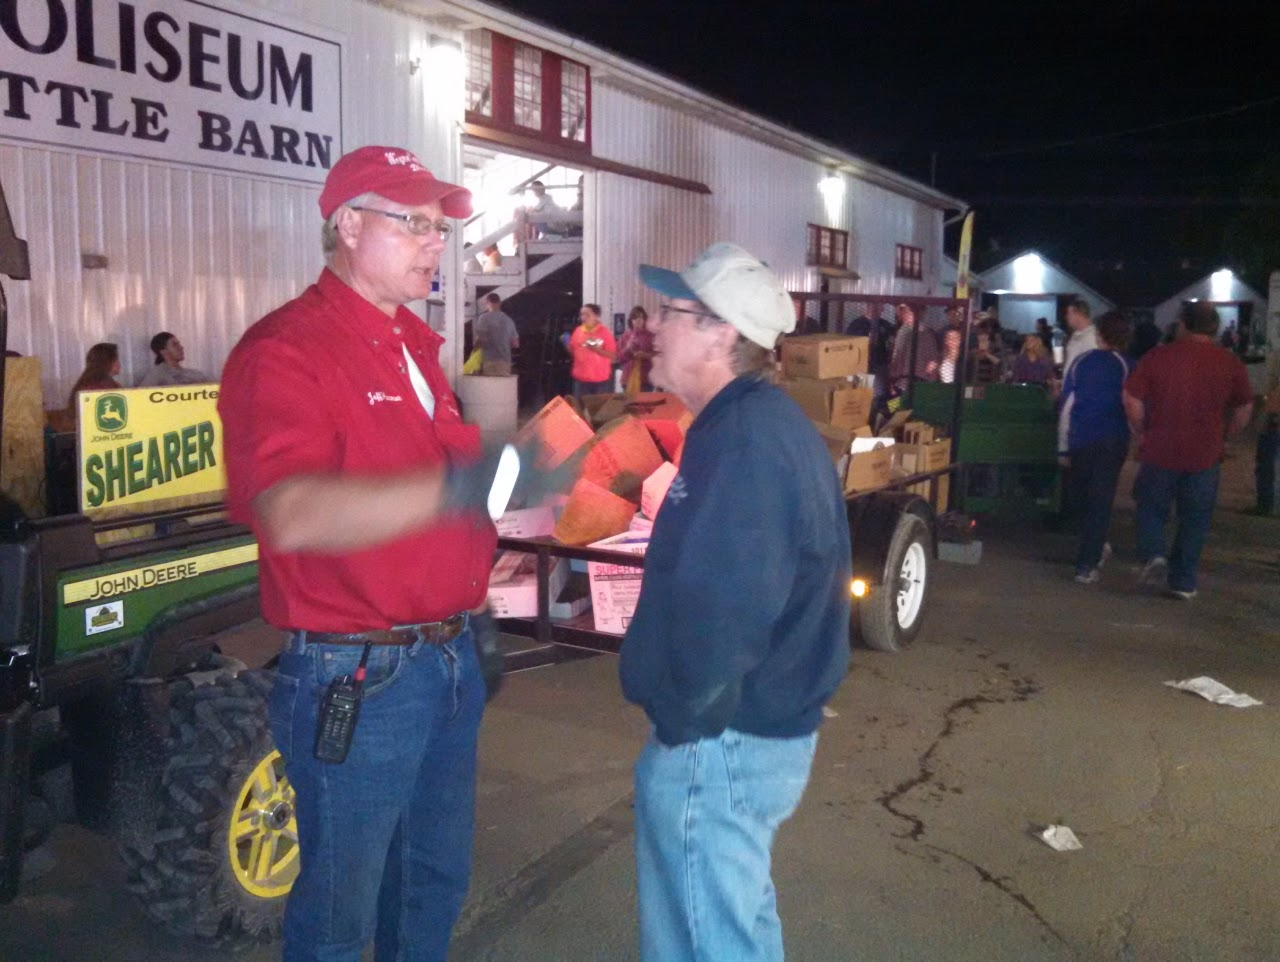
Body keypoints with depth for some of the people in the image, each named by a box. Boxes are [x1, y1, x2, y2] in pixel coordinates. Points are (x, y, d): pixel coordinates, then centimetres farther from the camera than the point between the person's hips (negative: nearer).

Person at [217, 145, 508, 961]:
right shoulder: (283, 350, -15)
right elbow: (293, 515, -31)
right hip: (358, 676, -8)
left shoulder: (416, 343, 12)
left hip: (451, 660, 8)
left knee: (437, 879, 23)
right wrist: (460, 486, -41)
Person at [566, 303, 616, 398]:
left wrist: (597, 349, -19)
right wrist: (567, 345, -5)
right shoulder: (577, 331, 7)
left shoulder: (605, 332, -5)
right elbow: (572, 352, 16)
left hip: (601, 379, -3)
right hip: (581, 378, 3)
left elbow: (613, 355, -7)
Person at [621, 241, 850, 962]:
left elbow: (719, 612, -32)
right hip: (765, 725, 10)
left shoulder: (743, 441, -24)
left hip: (720, 744, -10)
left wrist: (683, 718, -16)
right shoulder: (769, 421, 9)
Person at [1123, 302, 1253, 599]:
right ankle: (1183, 582, 14)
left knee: (1151, 507, 17)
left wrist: (1142, 433, 7)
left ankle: (1153, 553, -5)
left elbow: (1131, 399, -6)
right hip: (1205, 455, 1)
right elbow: (1244, 409, 4)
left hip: (1159, 452, -1)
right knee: (1195, 519, 11)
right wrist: (1226, 435, 18)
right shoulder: (1231, 364, -1)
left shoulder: (1157, 357, -6)